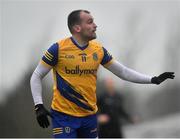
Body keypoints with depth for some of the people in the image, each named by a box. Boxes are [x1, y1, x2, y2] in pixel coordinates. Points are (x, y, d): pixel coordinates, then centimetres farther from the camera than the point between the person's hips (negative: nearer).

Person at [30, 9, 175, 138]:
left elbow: (123, 72, 12)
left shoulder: (98, 49, 4)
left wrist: (153, 80, 6)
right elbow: (36, 77, -2)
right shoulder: (59, 48, -10)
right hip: (64, 116, -5)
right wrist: (39, 106, -12)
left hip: (89, 115, 5)